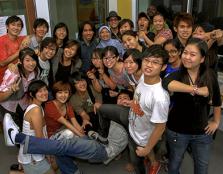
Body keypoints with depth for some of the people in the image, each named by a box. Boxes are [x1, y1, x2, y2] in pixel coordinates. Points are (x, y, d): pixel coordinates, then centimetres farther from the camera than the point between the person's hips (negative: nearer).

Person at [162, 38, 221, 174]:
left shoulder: (210, 75, -10)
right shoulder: (178, 74, -17)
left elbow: (217, 101, 5)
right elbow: (166, 83, -42)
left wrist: (216, 122, 10)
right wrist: (196, 90, -40)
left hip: (202, 132, 2)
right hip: (177, 131, -2)